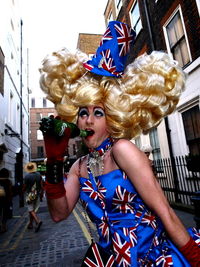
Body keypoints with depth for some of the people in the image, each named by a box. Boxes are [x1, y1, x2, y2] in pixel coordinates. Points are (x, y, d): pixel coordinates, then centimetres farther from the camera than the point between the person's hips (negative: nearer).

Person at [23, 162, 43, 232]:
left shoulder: (27, 176, -13)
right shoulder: (38, 174, -1)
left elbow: (24, 187, -5)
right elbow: (41, 185, 3)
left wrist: (23, 191, 16)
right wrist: (40, 192, 15)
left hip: (29, 195, -4)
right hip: (37, 194, 5)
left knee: (31, 210, -1)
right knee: (34, 209, 15)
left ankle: (38, 221, -20)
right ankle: (31, 224, 25)